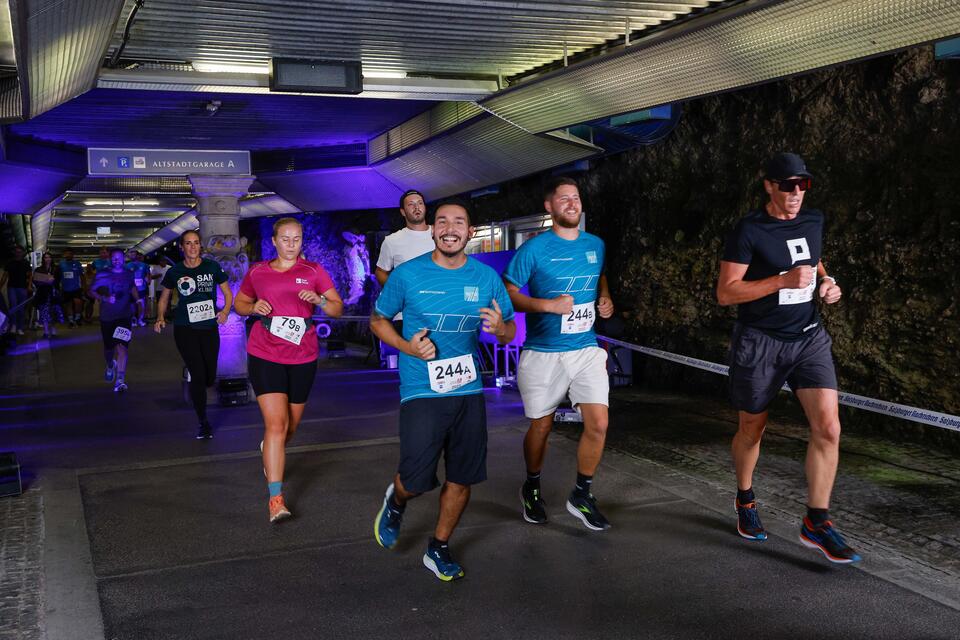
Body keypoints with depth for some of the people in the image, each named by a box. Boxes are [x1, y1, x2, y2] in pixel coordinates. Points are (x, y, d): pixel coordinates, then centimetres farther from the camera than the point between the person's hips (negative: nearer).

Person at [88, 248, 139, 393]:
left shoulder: (128, 275, 5)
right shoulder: (102, 275, -2)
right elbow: (91, 291, -4)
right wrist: (104, 298, -20)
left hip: (124, 316, 0)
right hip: (107, 317, 0)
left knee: (122, 347, -17)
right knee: (108, 347, 14)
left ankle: (120, 380, -21)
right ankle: (110, 366, 49)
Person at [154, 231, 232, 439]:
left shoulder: (212, 267, -2)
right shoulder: (175, 272, -1)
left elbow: (228, 293, 6)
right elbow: (164, 297, 12)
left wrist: (225, 311, -13)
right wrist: (160, 317, -5)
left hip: (209, 328, 1)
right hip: (185, 329, -1)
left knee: (210, 378, 4)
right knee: (198, 374, -8)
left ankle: (196, 394, 43)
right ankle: (203, 422, 9)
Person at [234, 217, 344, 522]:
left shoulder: (313, 271, 3)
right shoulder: (257, 272, 5)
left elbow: (338, 309, 1)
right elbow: (239, 303, 18)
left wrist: (320, 300, -19)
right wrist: (254, 307, -5)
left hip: (303, 358, 2)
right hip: (265, 356, -2)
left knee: (291, 424, 16)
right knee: (276, 424, -14)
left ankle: (270, 453, 51)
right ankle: (275, 498, -12)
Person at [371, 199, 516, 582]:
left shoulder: (486, 277, 3)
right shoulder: (407, 275, -5)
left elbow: (510, 331, 11)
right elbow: (378, 320, 7)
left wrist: (500, 328, -14)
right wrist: (405, 346, -11)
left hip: (468, 390, 3)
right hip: (421, 392, -3)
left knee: (462, 477, 8)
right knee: (417, 480, -5)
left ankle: (439, 548, 29)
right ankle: (396, 501, 32)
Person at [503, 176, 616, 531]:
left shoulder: (596, 245, 7)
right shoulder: (533, 249, -8)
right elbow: (510, 294, -8)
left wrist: (605, 299, 8)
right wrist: (549, 305, -20)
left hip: (586, 349, 4)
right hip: (543, 353, -4)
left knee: (598, 424, -6)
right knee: (541, 426, 9)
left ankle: (582, 495, 15)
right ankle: (532, 489, 35)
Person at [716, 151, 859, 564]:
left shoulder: (813, 222, 7)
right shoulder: (749, 231, -11)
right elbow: (725, 292, -15)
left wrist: (826, 281, 4)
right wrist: (784, 280, -23)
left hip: (808, 338, 4)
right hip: (759, 342, -4)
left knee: (828, 426, -12)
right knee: (752, 430, 11)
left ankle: (816, 522, -1)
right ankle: (745, 500, 38)